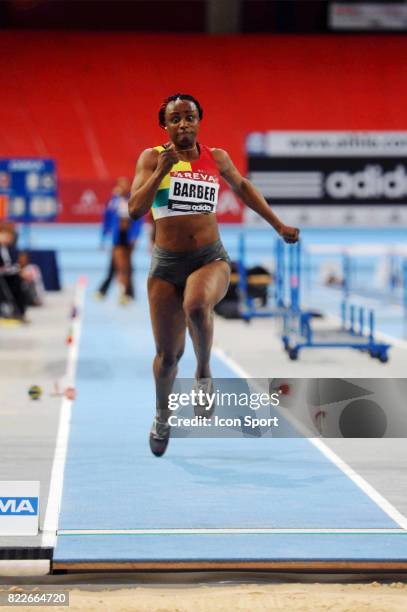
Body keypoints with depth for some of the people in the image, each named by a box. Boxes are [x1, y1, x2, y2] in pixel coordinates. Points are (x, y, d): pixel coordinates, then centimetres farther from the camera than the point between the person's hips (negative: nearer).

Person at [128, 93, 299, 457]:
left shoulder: (217, 158, 6)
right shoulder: (151, 157, -1)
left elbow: (242, 186, 26)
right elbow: (135, 210, -11)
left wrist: (279, 226, 28)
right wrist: (161, 171, -21)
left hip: (211, 259, 0)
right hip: (167, 263, 0)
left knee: (196, 305, -36)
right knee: (167, 355, 4)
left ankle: (204, 373, -9)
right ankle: (162, 415, 34)